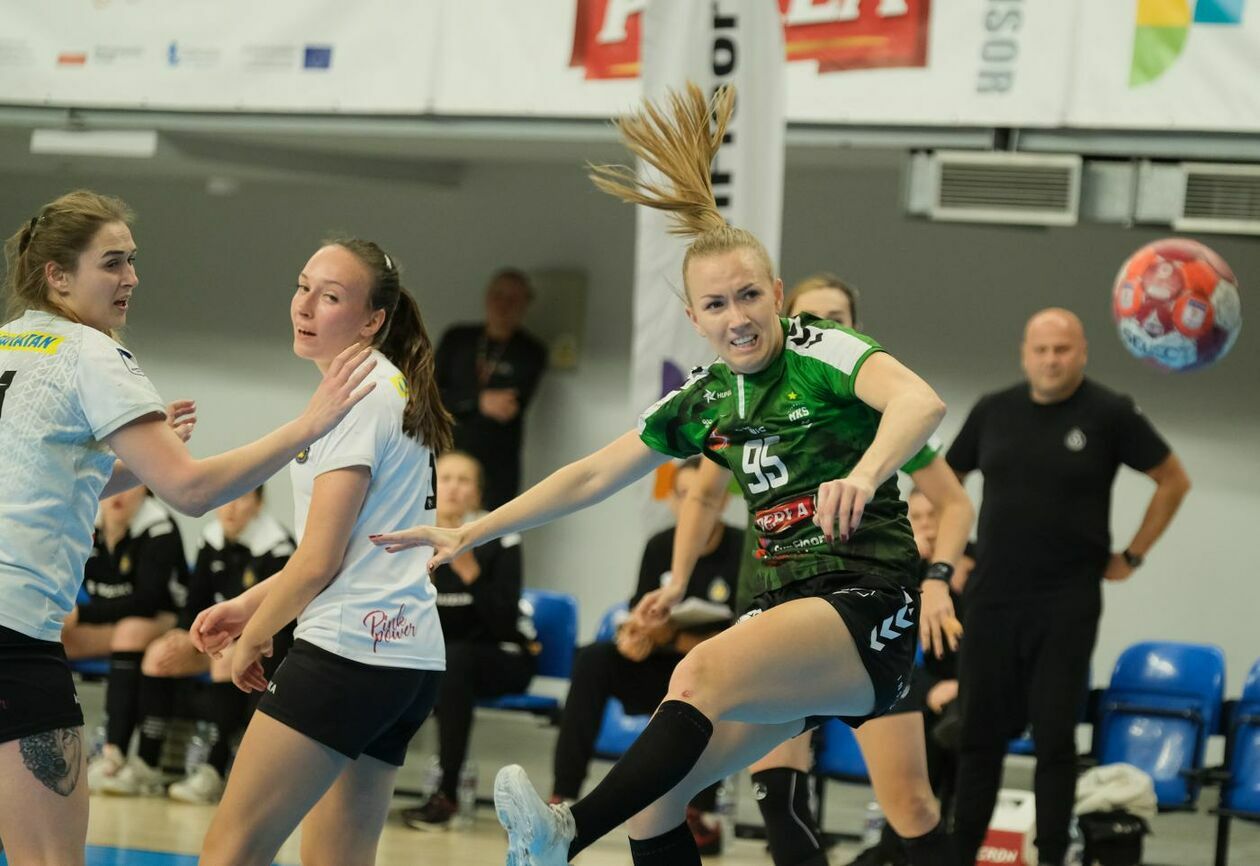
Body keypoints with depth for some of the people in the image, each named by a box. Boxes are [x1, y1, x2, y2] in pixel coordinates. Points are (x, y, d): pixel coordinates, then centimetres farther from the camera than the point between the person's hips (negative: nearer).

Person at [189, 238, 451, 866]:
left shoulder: (356, 396, -10)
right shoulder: (392, 389, 19)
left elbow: (319, 560, -12)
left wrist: (252, 639, 2)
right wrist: (249, 606, 21)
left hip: (349, 647, -10)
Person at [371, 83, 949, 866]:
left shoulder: (821, 353, -8)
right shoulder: (703, 403, 12)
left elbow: (921, 401, -28)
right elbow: (589, 477, 21)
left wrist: (862, 476, -47)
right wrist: (469, 534, 20)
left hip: (866, 608, -8)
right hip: (790, 611, 8)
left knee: (703, 673, -33)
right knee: (653, 800, -1)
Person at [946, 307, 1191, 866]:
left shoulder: (1110, 415, -4)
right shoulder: (993, 412, 6)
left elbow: (1173, 481, 4)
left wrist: (1132, 555, 2)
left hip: (1067, 604, -3)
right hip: (992, 598, 3)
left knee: (1055, 737, 0)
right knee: (980, 733, 6)